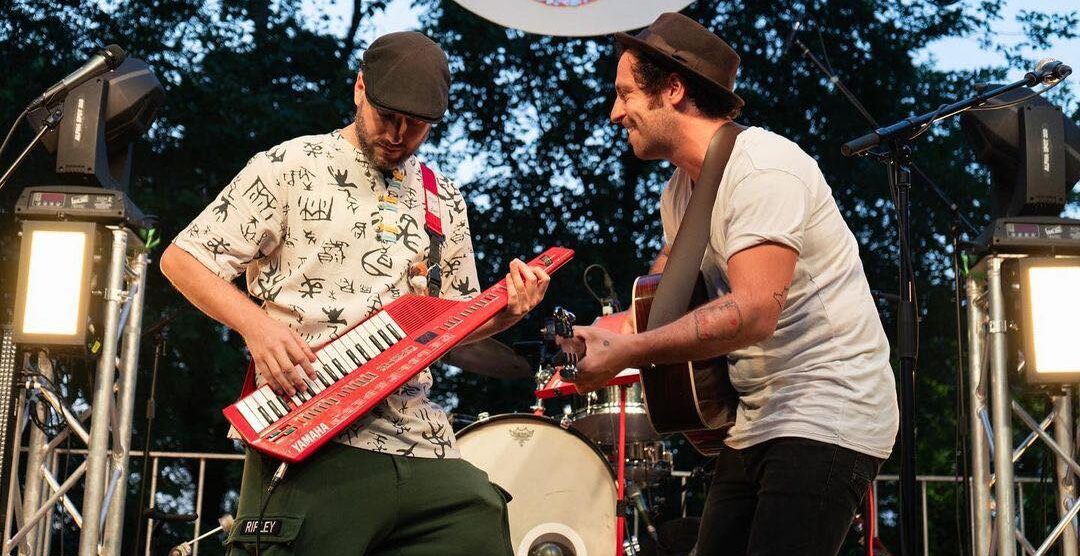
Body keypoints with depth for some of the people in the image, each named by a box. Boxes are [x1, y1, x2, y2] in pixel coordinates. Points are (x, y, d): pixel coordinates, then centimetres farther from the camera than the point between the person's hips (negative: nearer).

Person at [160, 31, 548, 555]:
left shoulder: (444, 200, 17)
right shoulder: (290, 166, 1)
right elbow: (181, 259, 2)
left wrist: (505, 311, 1)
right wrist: (257, 325, -14)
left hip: (424, 448, 5)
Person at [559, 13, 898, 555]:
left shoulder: (762, 170, -18)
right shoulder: (680, 190, 11)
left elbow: (753, 313, -29)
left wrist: (626, 352, -27)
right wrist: (597, 341, -2)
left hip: (826, 417, -9)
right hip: (756, 419, 9)